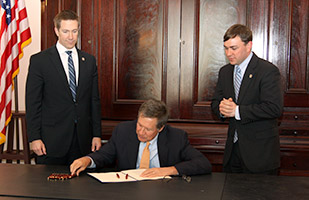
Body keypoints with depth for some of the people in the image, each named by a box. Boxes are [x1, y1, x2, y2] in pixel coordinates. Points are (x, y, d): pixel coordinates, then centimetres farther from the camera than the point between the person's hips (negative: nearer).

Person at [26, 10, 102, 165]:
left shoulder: (89, 61, 10)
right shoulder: (39, 60, -2)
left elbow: (94, 100, 11)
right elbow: (32, 103, -3)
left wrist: (97, 134, 6)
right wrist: (34, 138, -8)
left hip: (82, 140, 3)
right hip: (52, 140, -3)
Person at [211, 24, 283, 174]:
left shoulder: (268, 71, -12)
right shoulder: (225, 72, 11)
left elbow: (274, 108, -21)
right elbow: (215, 101, 15)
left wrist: (237, 111, -22)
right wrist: (221, 108, -10)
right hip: (233, 147, 6)